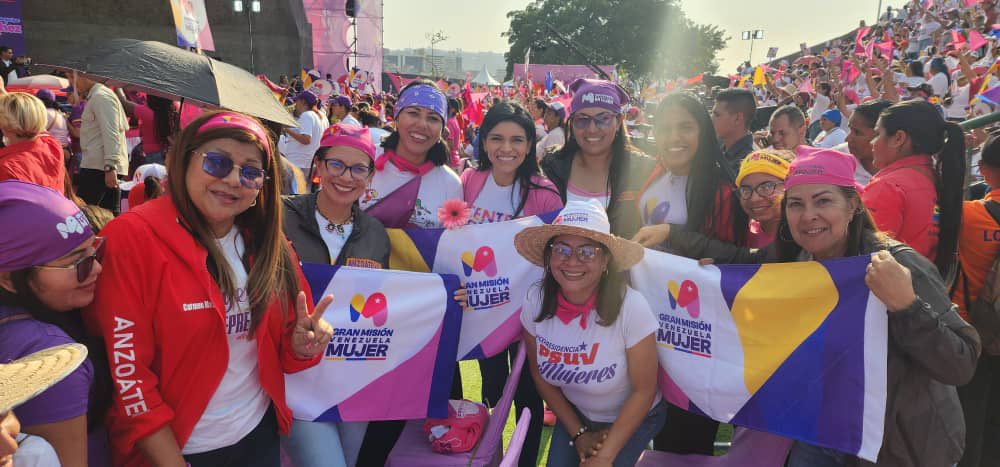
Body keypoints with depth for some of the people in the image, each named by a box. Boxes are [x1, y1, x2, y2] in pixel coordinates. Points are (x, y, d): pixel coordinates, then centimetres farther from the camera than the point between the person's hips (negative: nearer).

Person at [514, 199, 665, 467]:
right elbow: (540, 374, -3)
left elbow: (644, 391, -19)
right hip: (574, 413, 3)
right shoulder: (535, 303, -20)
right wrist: (578, 434, -3)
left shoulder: (631, 308, -31)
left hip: (633, 418, -3)